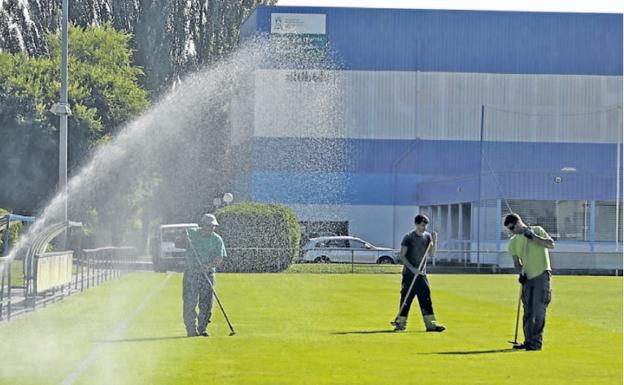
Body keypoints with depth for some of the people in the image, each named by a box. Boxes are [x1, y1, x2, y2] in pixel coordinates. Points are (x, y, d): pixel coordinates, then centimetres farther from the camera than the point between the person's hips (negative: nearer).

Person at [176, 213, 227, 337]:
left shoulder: (217, 240, 3)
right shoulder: (192, 234, 2)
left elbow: (219, 258, -3)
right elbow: (177, 244, 0)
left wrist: (209, 266, -21)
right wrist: (183, 237, -22)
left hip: (208, 275, 1)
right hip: (190, 274, -1)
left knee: (206, 304, 1)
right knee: (189, 302, -6)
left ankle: (202, 329, 12)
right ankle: (191, 329, 0)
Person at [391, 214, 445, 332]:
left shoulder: (427, 236, 9)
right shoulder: (409, 237, -6)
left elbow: (431, 253, 4)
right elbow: (402, 255, -8)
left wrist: (434, 241, -12)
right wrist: (412, 268, -17)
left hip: (422, 274, 4)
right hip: (409, 274, -4)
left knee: (426, 298, -2)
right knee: (406, 298, -2)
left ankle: (430, 324, -4)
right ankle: (401, 322, 7)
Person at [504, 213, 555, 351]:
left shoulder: (537, 231, -3)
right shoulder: (513, 242, 10)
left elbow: (551, 244, -13)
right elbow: (516, 261, 11)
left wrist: (533, 237, -18)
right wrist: (521, 272, -6)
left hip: (542, 274, -6)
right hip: (528, 277, 6)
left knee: (538, 310, -10)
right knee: (528, 311, 7)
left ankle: (536, 342, -10)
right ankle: (528, 341, 14)